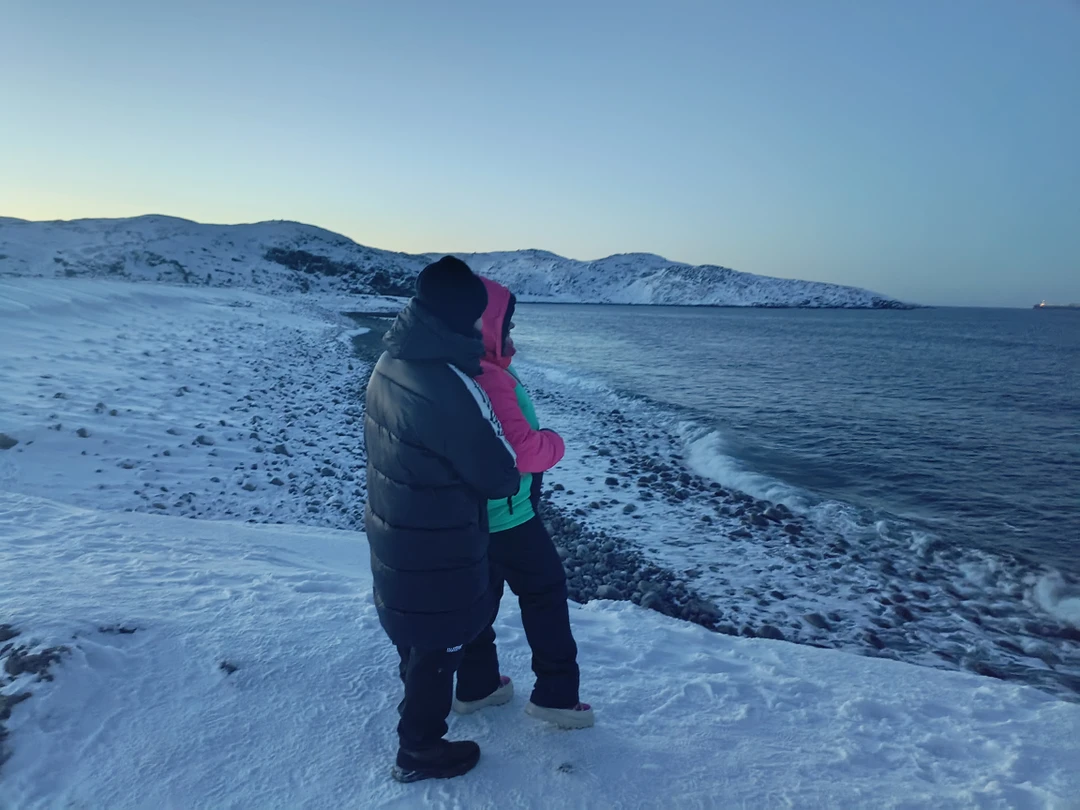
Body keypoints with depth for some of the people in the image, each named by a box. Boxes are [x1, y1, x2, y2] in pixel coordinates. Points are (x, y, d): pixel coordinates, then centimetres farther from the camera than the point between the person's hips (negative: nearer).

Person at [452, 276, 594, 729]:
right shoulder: (490, 380, -28)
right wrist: (554, 443, -11)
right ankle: (555, 694, 18)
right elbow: (522, 452, -31)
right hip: (507, 516, -9)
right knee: (545, 593, 8)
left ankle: (475, 687, 35)